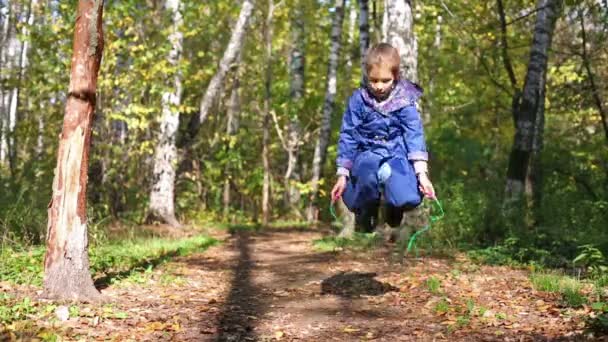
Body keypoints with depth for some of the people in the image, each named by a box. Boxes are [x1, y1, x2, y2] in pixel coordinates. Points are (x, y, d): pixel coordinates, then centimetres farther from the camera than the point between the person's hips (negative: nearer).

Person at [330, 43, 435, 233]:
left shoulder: (404, 101, -2)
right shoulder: (358, 99, -1)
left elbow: (414, 135, -6)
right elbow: (347, 136, 4)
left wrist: (422, 173, -17)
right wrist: (342, 175, 1)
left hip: (398, 154, 0)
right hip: (367, 155, 0)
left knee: (409, 199, -28)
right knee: (369, 171, -39)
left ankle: (393, 209, 14)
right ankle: (365, 210, -4)